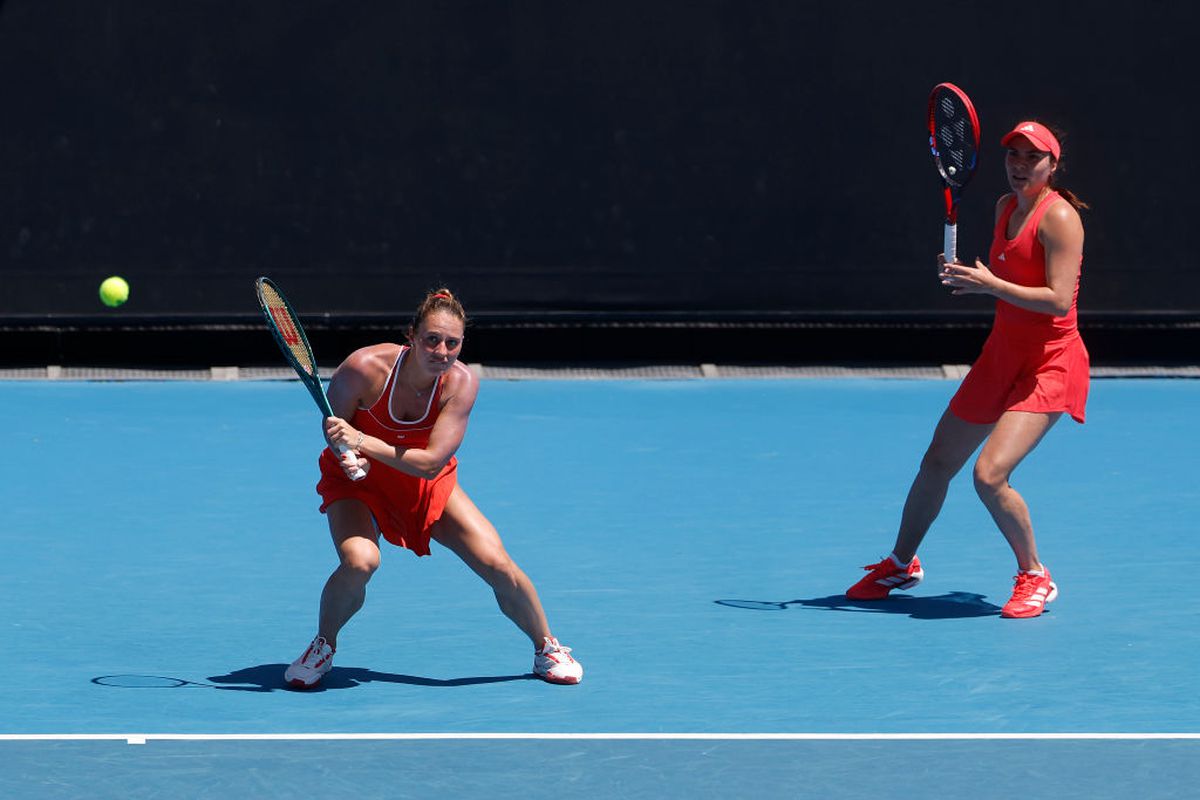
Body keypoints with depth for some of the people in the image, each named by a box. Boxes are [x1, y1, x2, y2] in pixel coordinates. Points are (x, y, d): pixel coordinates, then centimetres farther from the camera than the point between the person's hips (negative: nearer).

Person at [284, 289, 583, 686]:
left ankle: (546, 648, 19)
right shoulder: (365, 367, -29)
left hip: (428, 484, 2)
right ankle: (323, 647, -2)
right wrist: (351, 458, -34)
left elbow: (431, 462, -28)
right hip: (359, 479, -2)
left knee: (498, 565, -8)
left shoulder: (462, 382, -24)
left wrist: (365, 443, -39)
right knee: (359, 561, -31)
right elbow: (333, 427, -12)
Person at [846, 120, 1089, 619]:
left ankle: (1034, 577, 0)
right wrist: (965, 277, 2)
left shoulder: (1059, 217, -16)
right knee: (937, 464, 15)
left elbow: (1058, 299, -24)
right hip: (1002, 354, 8)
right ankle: (901, 565, 37)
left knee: (990, 474, -22)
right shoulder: (1005, 207, 9)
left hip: (1049, 363, -8)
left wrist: (989, 284, -25)